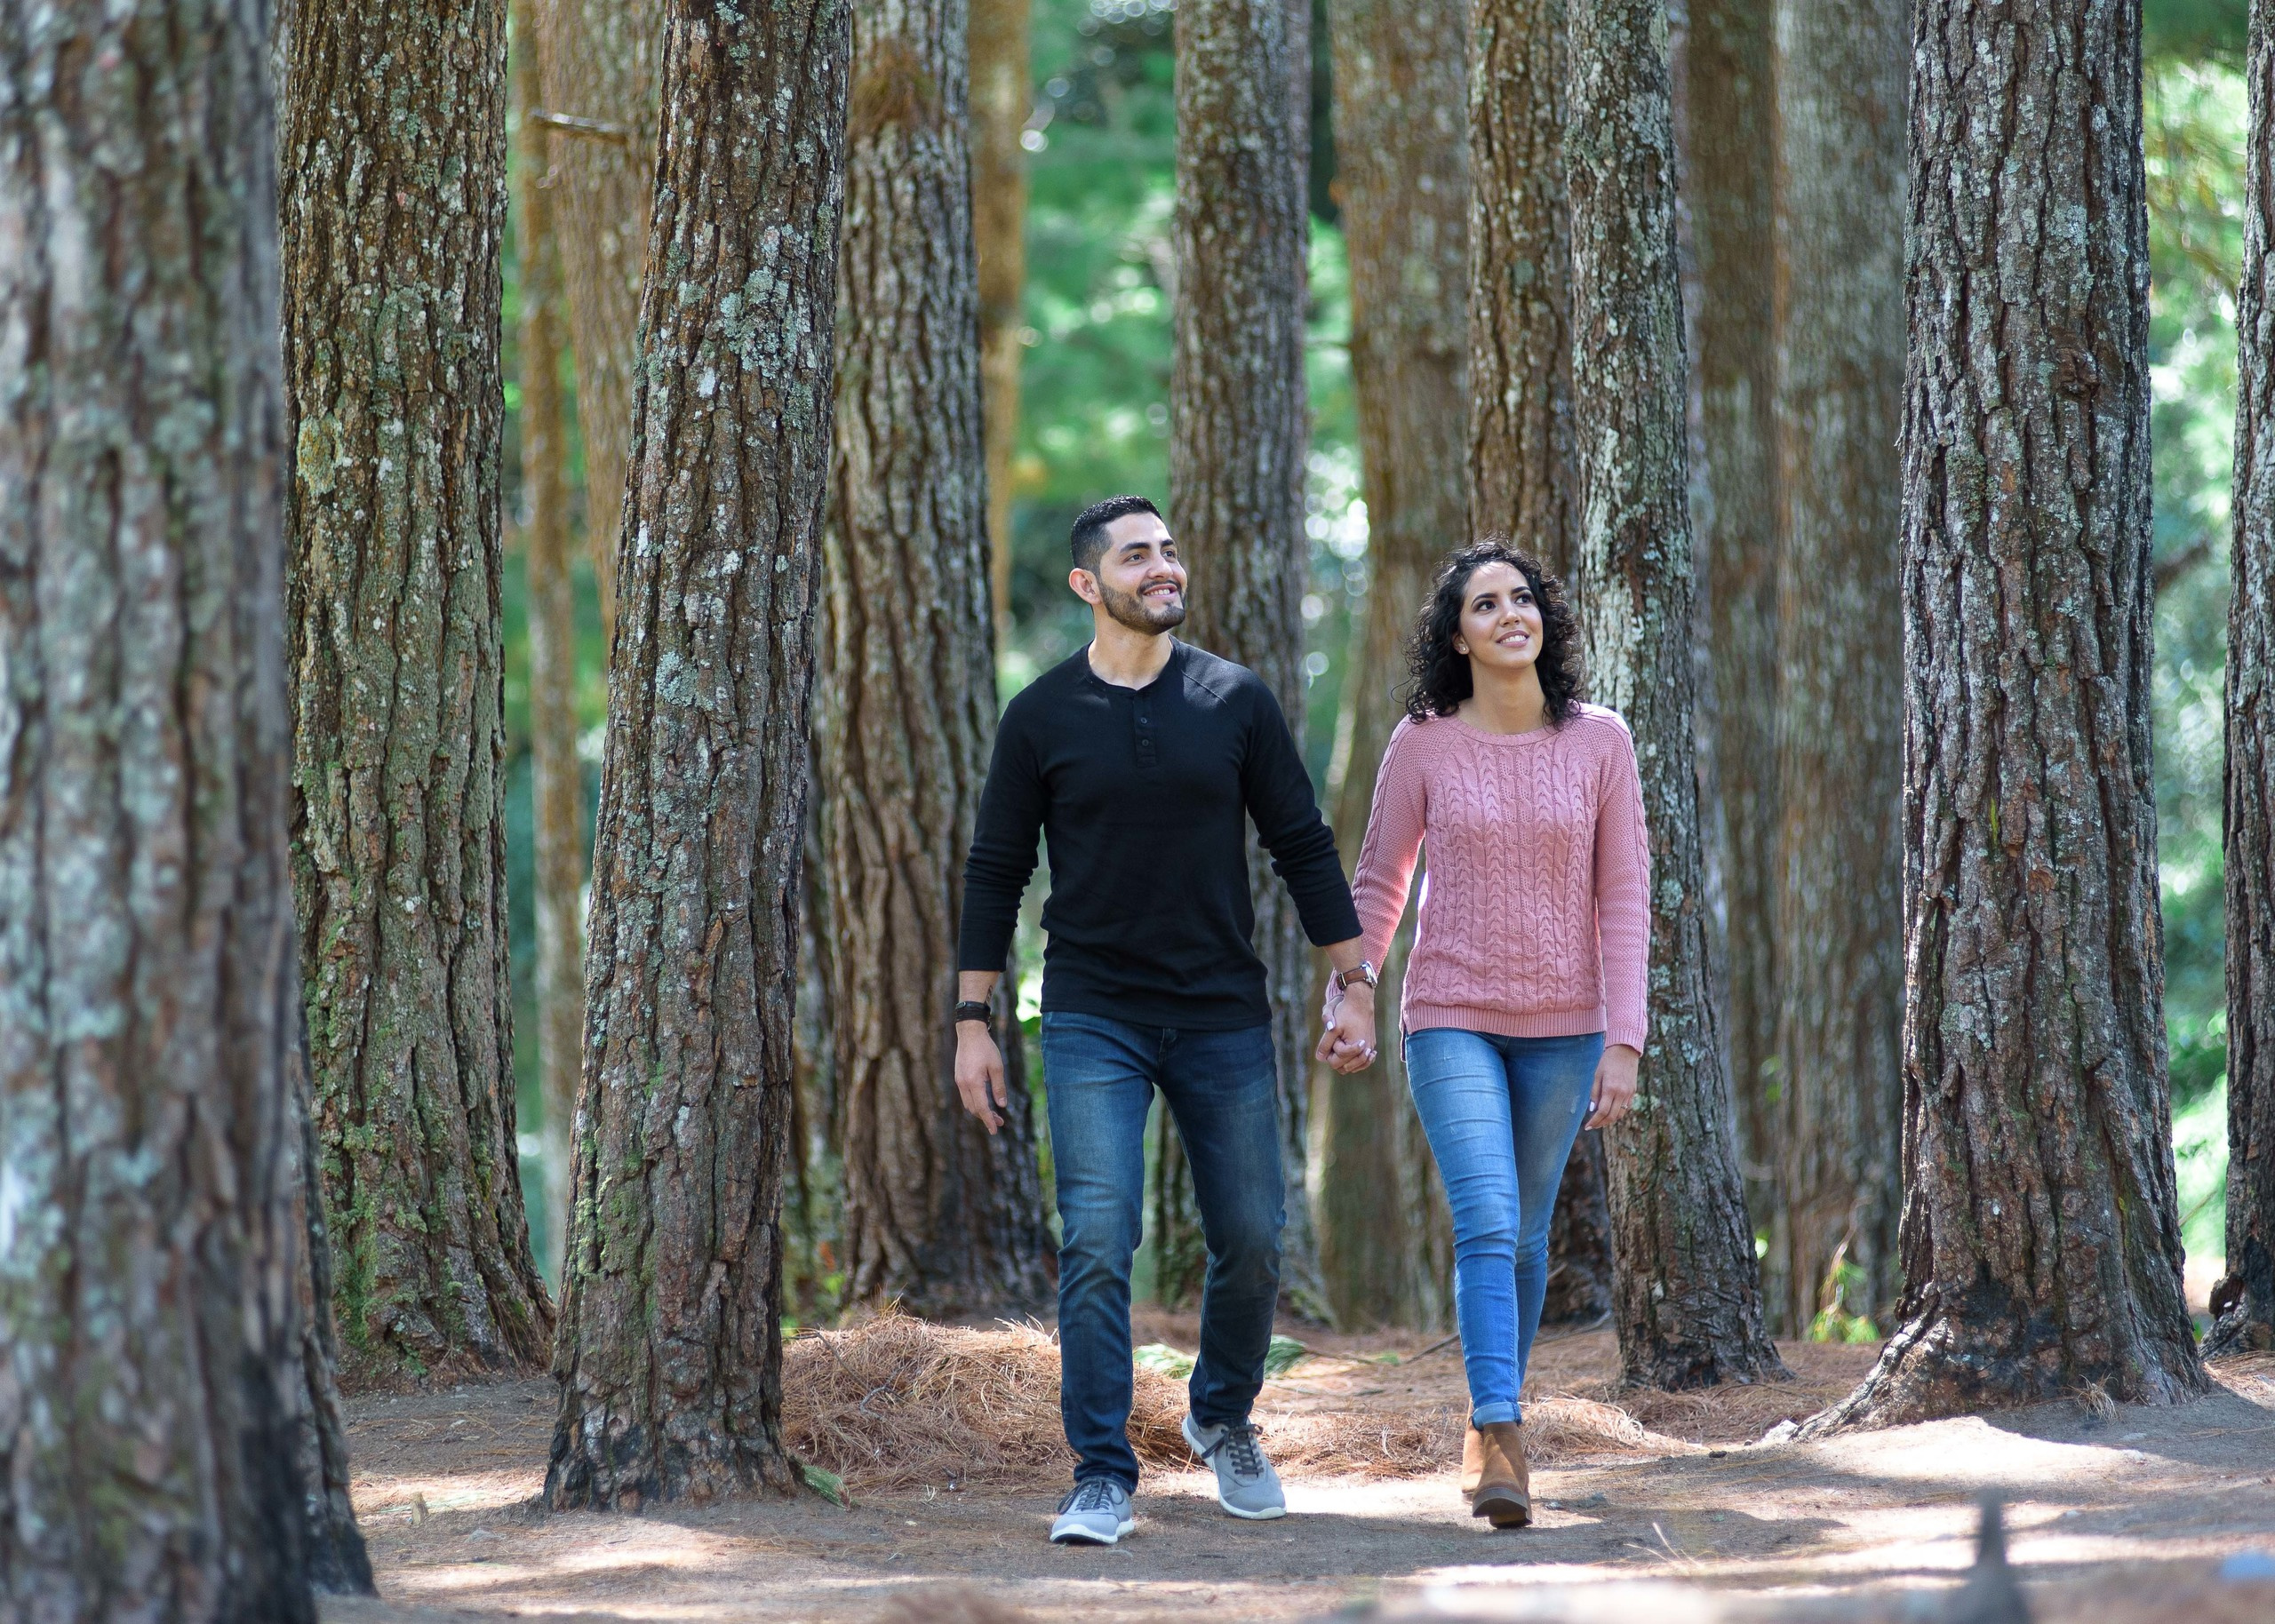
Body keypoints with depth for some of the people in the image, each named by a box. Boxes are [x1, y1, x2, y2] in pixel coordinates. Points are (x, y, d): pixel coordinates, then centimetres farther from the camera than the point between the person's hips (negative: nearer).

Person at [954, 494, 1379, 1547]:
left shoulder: (1235, 701, 2)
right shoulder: (1042, 718, 0)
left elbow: (1303, 848, 7)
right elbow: (994, 873, 4)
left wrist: (1354, 983, 1)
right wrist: (972, 1023, 0)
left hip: (1223, 1019, 2)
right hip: (1093, 1024, -2)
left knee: (1251, 1243, 5)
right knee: (1096, 1248, -12)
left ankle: (1223, 1420, 31)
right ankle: (1101, 1479, -7)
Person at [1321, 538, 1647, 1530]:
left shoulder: (1599, 742, -3)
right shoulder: (1422, 744, -5)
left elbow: (1623, 897, -2)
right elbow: (1378, 881, 5)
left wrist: (1624, 1040, -8)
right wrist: (1349, 997, -8)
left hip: (1562, 1027, 2)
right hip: (1452, 1019, -2)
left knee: (1525, 1235, 12)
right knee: (1485, 1226, -17)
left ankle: (1489, 1422, 30)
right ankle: (1502, 1451, -23)